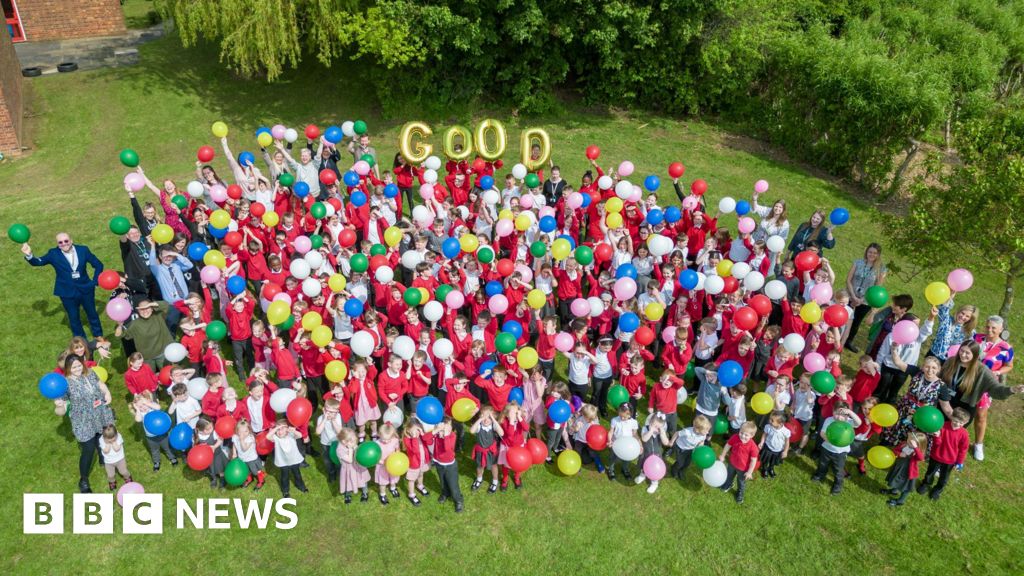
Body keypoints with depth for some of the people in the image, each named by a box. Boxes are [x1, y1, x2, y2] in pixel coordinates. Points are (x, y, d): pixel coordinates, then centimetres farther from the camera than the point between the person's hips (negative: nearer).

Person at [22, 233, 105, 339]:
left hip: (85, 289, 1)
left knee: (92, 314, 20)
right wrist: (29, 255, -42)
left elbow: (98, 265, 0)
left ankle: (99, 336, 41)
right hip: (67, 293, -1)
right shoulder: (53, 254, -9)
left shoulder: (83, 250, -7)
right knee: (74, 318, 13)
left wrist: (95, 281, -7)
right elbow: (38, 262, -21)